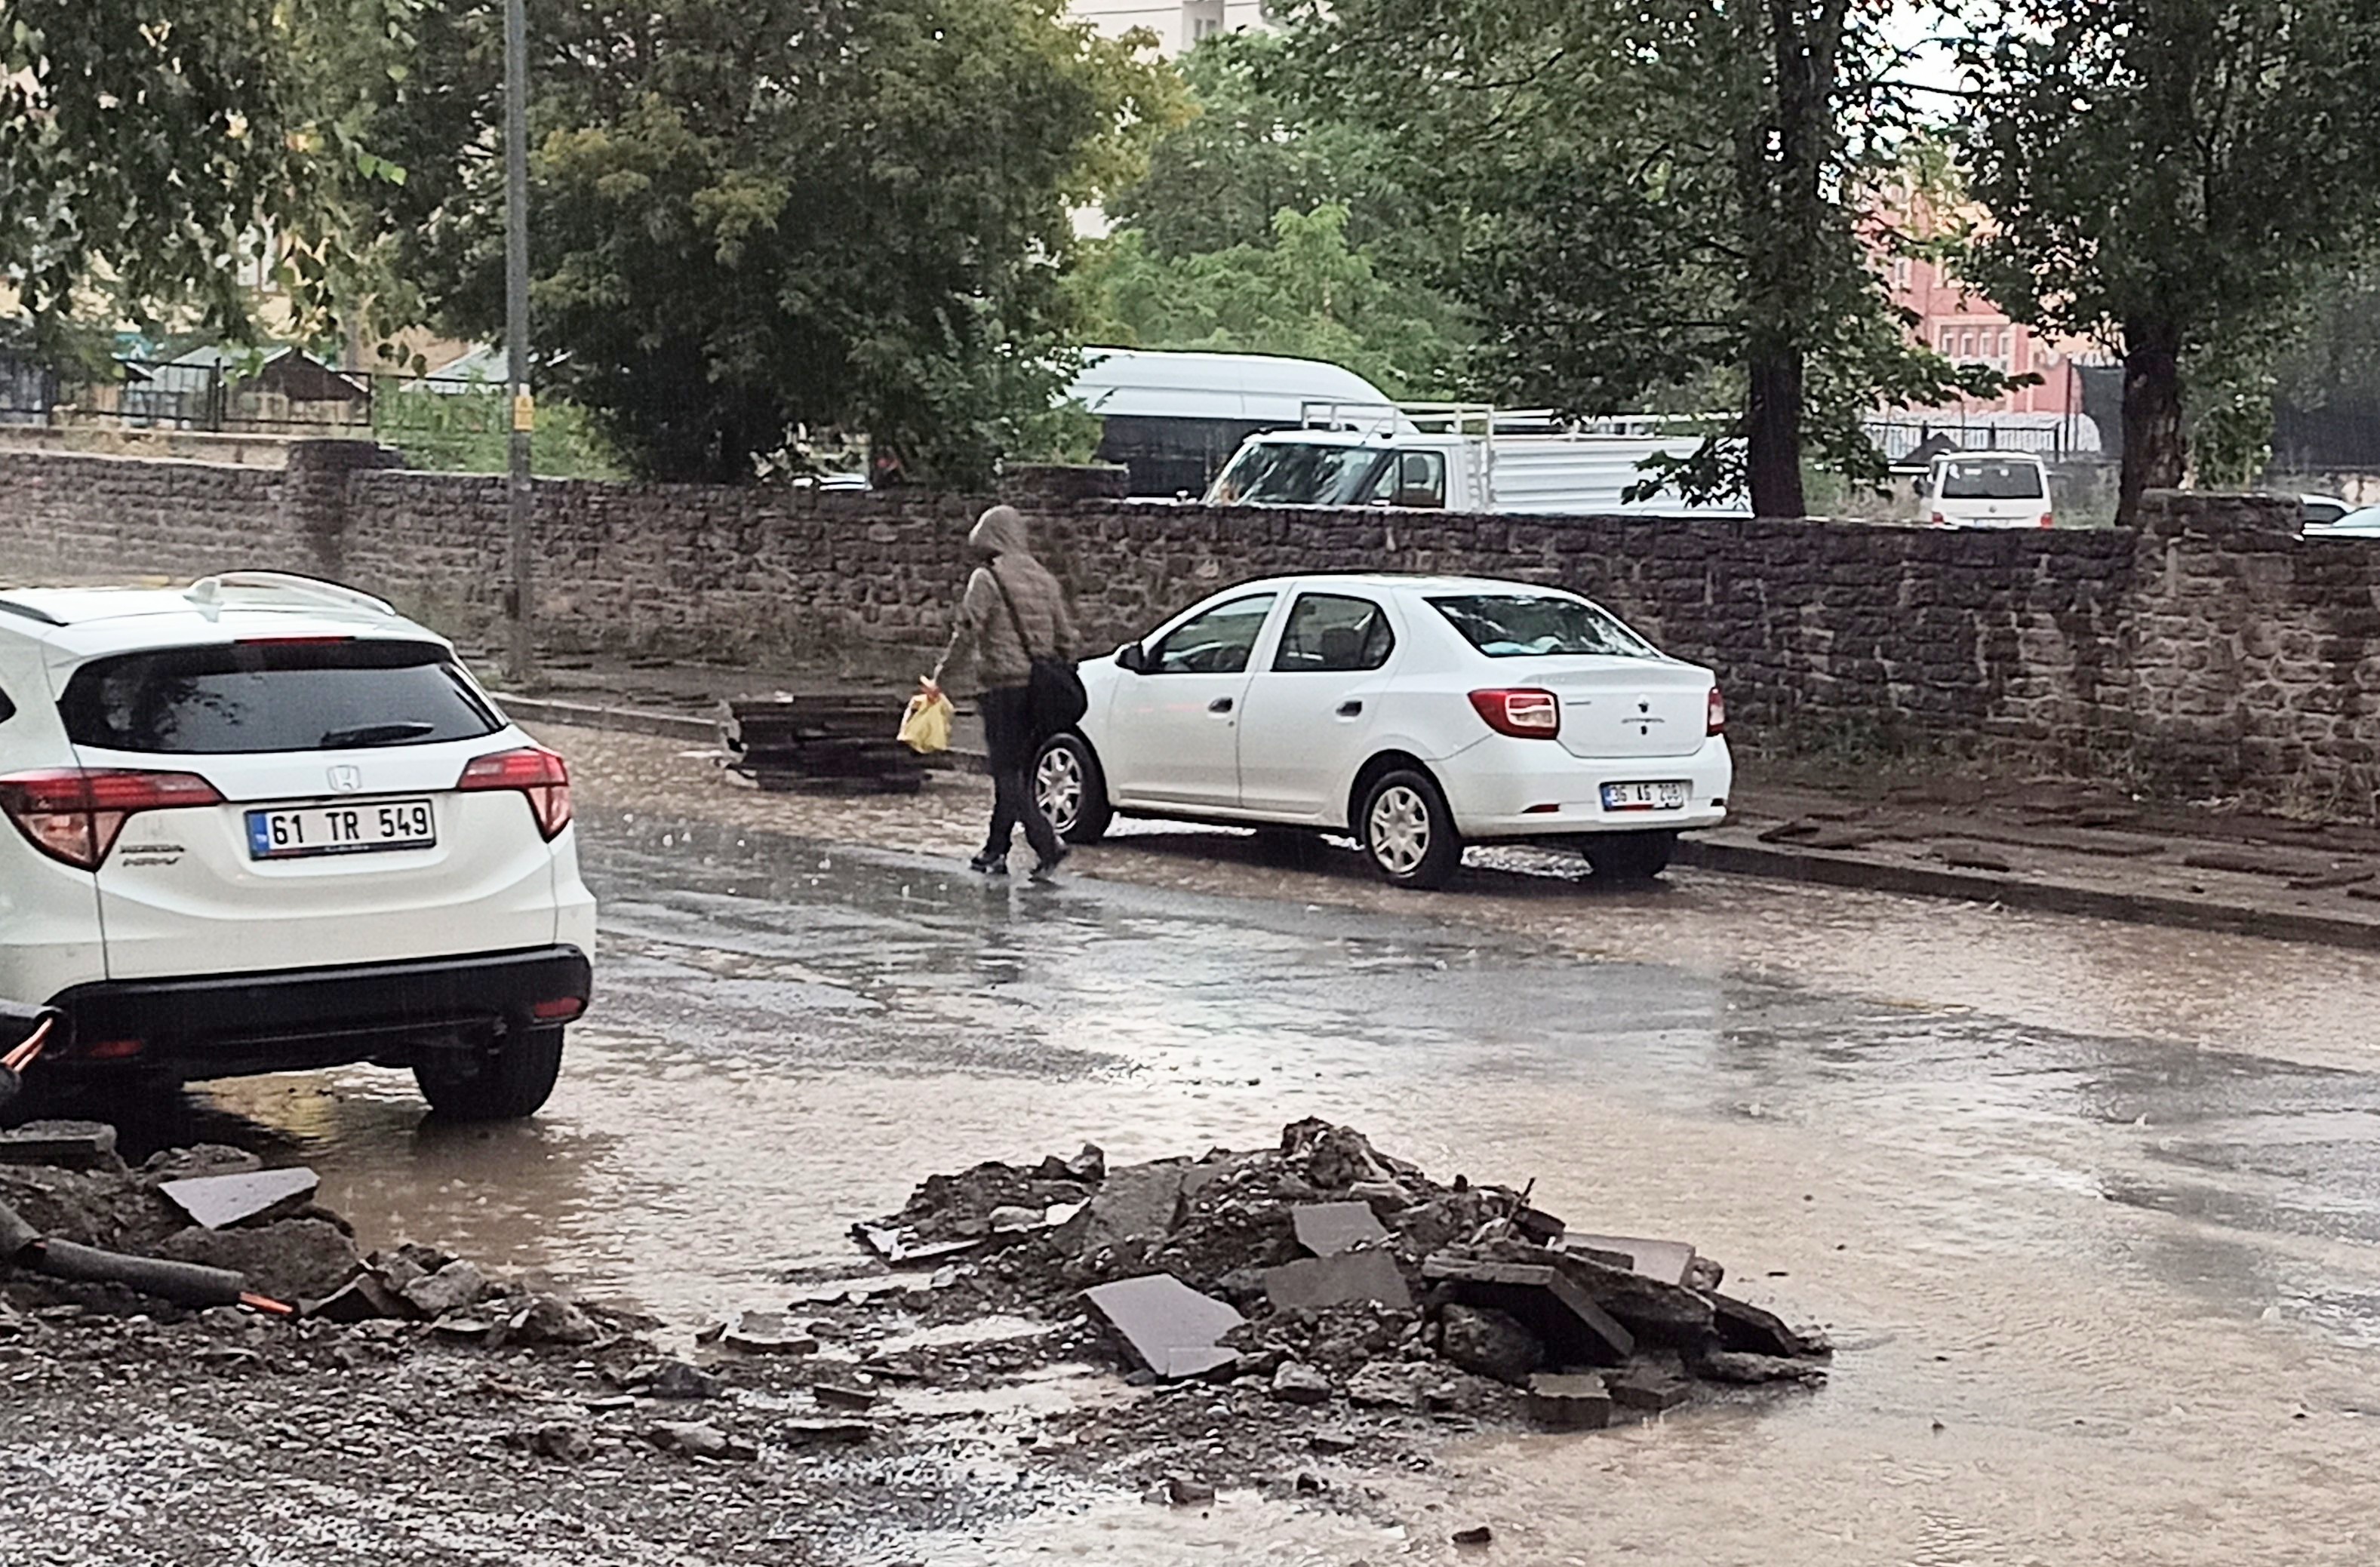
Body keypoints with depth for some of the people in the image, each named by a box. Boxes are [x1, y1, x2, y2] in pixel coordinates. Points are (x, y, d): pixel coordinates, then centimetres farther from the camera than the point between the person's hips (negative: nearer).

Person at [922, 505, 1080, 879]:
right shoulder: (1043, 578, 12)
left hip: (1002, 685, -7)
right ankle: (995, 852, 19)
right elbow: (1065, 636, 14)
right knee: (1016, 772, 13)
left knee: (1008, 774, -5)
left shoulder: (987, 579, -7)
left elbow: (966, 633, -11)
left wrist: (940, 677, -3)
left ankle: (1047, 844, -19)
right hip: (1039, 688, 7)